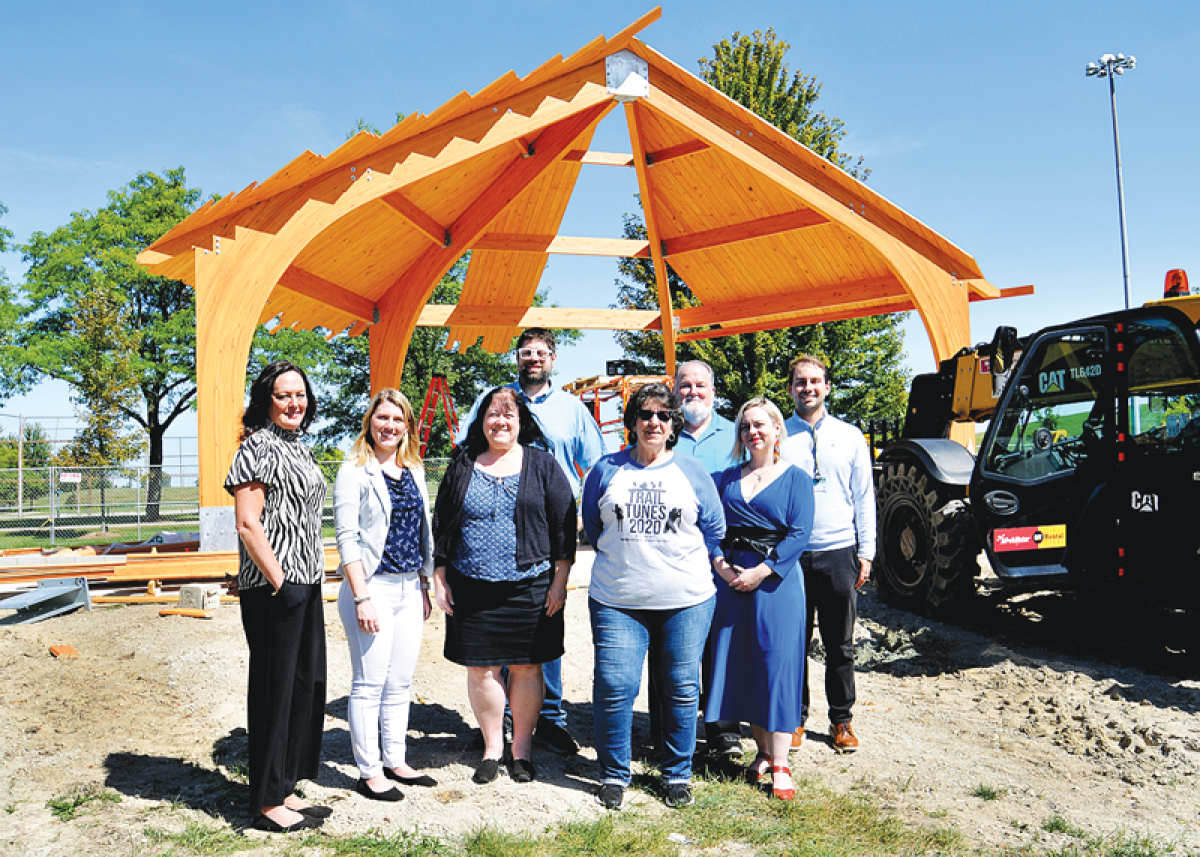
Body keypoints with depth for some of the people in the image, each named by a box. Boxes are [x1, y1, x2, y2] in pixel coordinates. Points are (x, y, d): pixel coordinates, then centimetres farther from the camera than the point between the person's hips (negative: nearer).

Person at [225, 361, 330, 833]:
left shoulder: (298, 447, 15)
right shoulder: (258, 447, -12)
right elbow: (248, 524, -18)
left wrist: (310, 580, 17)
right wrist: (279, 583, -18)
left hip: (305, 583, 9)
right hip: (272, 589, -9)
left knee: (307, 683, 14)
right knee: (274, 688, 1)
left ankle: (285, 790, 28)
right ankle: (267, 803, 15)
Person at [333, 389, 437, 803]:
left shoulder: (415, 471, 11)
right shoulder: (354, 471, -7)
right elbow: (347, 538, -12)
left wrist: (425, 588, 15)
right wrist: (362, 597, -17)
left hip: (410, 589, 6)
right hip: (372, 586, -6)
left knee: (400, 683, 13)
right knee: (369, 684, 2)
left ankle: (395, 761, 25)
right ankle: (368, 772, 13)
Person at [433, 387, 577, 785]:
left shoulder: (542, 464, 3)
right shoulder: (462, 467, 8)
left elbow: (563, 525, 1)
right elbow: (440, 525, 11)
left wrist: (559, 581, -3)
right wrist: (440, 580, 6)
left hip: (529, 587, -1)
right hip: (472, 588, 2)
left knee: (526, 667, 6)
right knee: (481, 669, 6)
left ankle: (522, 748, 23)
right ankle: (492, 746, 24)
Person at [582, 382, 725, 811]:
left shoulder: (693, 472, 5)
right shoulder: (606, 470, 5)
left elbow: (714, 530, 12)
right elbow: (592, 526, 14)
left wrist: (686, 563, 7)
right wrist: (623, 559, 10)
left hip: (686, 599, 1)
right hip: (617, 599, 0)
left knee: (681, 688, 6)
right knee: (614, 686, -4)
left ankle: (678, 774, 25)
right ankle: (614, 774, 16)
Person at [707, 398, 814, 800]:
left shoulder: (795, 478, 1)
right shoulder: (728, 477, 13)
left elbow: (799, 534, -8)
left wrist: (761, 571, -15)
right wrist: (721, 566, -8)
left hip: (776, 578, -4)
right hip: (732, 577, 4)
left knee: (777, 663, -4)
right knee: (741, 665, 6)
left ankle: (780, 763, 3)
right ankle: (762, 751, 20)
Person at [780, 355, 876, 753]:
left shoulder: (850, 437, 8)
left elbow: (864, 497, 10)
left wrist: (866, 552, 4)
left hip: (839, 554, 1)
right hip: (790, 555, -1)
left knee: (840, 646, 9)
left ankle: (841, 720, 23)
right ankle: (795, 717, 22)